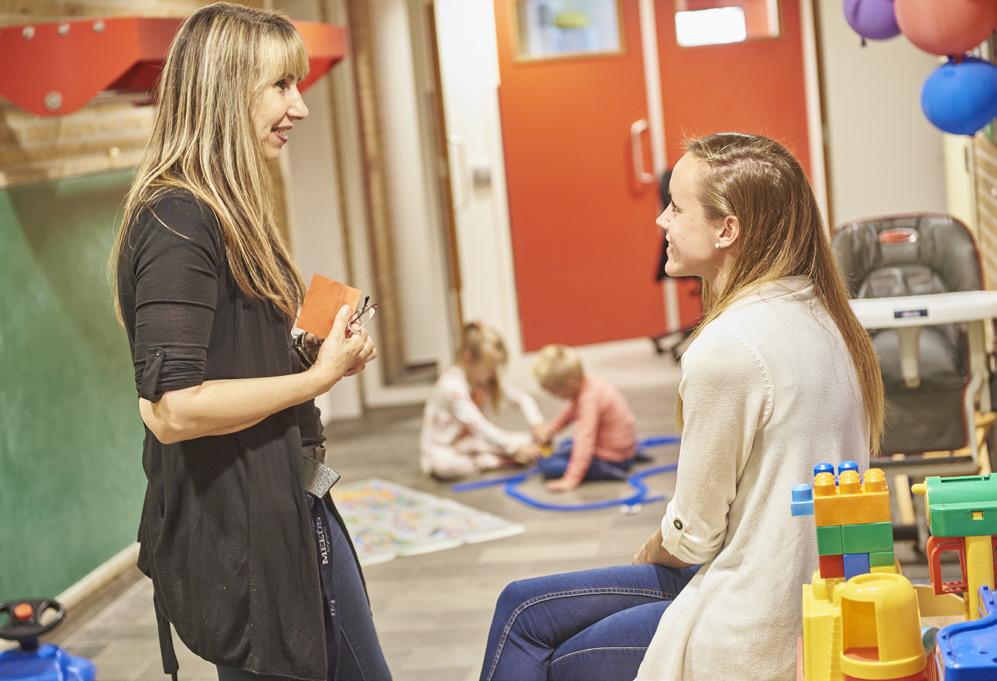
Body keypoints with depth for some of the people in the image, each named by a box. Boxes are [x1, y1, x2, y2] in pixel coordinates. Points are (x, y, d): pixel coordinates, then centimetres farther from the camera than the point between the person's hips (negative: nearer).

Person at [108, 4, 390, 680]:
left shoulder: (226, 212, 12)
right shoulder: (177, 220, -19)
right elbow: (171, 409, -26)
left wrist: (324, 350, 3)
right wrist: (318, 377, -17)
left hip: (290, 506, 10)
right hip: (234, 532, -10)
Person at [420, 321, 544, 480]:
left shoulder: (490, 379, -2)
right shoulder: (452, 385, -27)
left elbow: (522, 399, 1)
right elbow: (478, 426, -34)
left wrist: (537, 424, -19)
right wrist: (514, 449, -38)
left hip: (473, 442, 6)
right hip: (443, 452, -6)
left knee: (527, 442, -10)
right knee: (443, 464, -43)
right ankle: (497, 462, -24)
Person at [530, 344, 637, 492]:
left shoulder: (589, 400, -29)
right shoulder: (587, 384, -2)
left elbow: (585, 440, -33)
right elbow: (571, 412, 17)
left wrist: (572, 479, -35)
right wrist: (550, 429, 6)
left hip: (612, 461, -9)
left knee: (547, 465, -16)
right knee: (567, 446, 35)